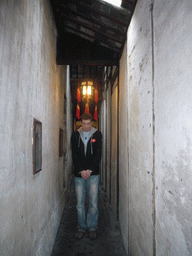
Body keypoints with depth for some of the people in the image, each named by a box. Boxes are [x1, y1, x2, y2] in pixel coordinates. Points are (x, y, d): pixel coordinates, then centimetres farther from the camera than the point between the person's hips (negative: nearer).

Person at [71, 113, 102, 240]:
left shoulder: (97, 134, 3)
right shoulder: (75, 135, 6)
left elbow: (98, 154, -2)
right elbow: (74, 155, 2)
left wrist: (90, 170, -9)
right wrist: (81, 170, -8)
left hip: (93, 173, -1)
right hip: (79, 173, 1)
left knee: (93, 203, 2)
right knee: (80, 203, 6)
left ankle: (93, 227, 19)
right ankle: (82, 227, 22)